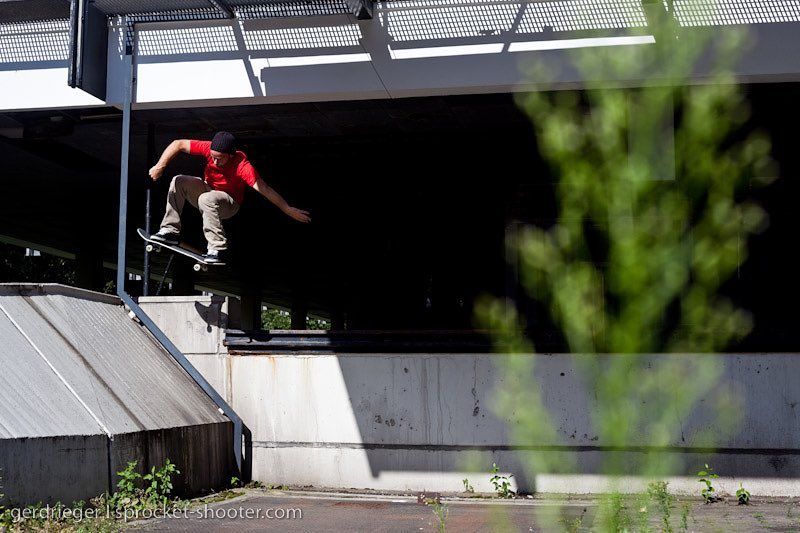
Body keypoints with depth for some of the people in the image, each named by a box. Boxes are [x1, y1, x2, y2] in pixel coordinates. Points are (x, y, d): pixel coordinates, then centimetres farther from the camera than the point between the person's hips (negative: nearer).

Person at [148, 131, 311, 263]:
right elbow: (178, 144, -16)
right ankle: (170, 230, -14)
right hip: (208, 190, 5)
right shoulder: (210, 148, -22)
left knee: (206, 199, -36)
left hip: (228, 204, -5)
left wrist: (288, 209, -47)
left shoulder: (242, 166, -33)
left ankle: (217, 249, -35)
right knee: (179, 181, -17)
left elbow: (264, 189, -40)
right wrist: (160, 167, -24)